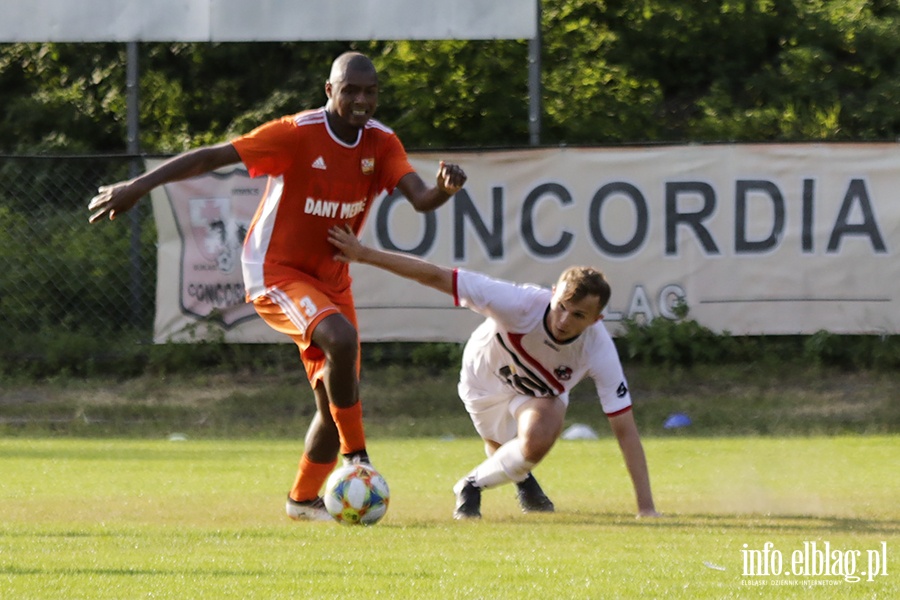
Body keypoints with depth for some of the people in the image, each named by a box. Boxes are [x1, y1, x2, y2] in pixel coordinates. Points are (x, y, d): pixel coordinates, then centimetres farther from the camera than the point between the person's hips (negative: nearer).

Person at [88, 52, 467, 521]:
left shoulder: (381, 144, -4)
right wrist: (137, 187, -24)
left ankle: (303, 498, 27)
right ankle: (356, 456, -20)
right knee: (341, 338, -33)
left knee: (337, 401, 7)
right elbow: (213, 156, -20)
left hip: (330, 278, 7)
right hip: (276, 273, -6)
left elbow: (419, 198, -16)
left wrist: (443, 189, -41)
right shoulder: (297, 134, -20)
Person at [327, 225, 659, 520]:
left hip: (541, 394, 0)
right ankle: (523, 481, 53)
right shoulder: (520, 303, -42)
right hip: (487, 380, 0)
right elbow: (437, 277, -39)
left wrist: (645, 507, -34)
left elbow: (624, 428, -31)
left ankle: (474, 485, -1)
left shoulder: (598, 351, -36)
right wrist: (365, 254, -39)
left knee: (539, 438, -30)